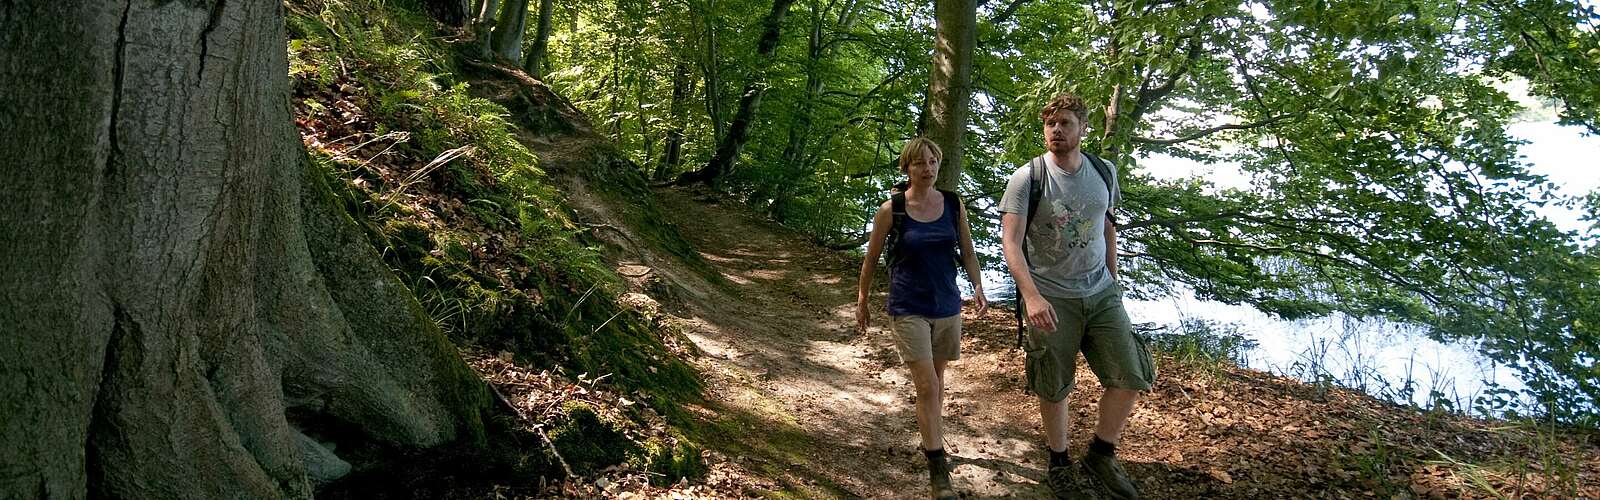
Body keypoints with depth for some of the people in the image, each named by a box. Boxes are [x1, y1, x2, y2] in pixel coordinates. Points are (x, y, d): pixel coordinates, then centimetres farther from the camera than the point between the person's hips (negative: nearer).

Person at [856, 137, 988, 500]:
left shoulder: (954, 204, 0)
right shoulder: (891, 210, -8)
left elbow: (967, 251, 9)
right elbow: (871, 258, 2)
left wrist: (977, 286, -7)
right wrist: (862, 301, 7)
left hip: (947, 306, 4)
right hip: (909, 310, -4)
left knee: (937, 379, 17)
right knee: (927, 387, -10)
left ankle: (932, 442, 36)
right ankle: (938, 470, -3)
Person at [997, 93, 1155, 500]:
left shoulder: (1104, 172, 3)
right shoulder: (1028, 178, -12)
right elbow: (1011, 242, -19)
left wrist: (1113, 280, 16)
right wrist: (1031, 296, -31)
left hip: (1101, 295, 4)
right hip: (1051, 298, -4)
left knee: (1131, 378, -1)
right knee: (1053, 389, 6)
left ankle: (1101, 455, 19)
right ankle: (1059, 461, 28)